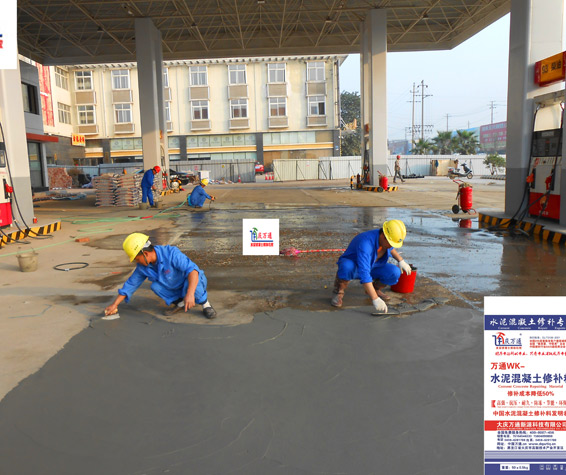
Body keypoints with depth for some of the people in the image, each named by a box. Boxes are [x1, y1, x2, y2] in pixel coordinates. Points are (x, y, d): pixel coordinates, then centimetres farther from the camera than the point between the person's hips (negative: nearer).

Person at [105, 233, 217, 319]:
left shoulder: (171, 254, -32)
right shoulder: (142, 266, -10)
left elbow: (192, 270, -42)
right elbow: (131, 284, 1)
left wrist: (190, 293, -55)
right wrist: (114, 305, 1)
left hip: (194, 283, -6)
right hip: (175, 289, 6)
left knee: (191, 285, -39)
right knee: (155, 286, -20)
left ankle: (205, 304, -11)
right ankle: (180, 303, 0)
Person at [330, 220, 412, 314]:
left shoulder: (387, 238, -15)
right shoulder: (365, 243, -39)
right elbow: (364, 274, -46)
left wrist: (401, 260, 0)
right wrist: (375, 299, -49)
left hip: (371, 267, 6)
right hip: (352, 265, -6)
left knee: (394, 273, -21)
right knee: (347, 267, -44)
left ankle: (375, 288, 8)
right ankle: (338, 292, -15)